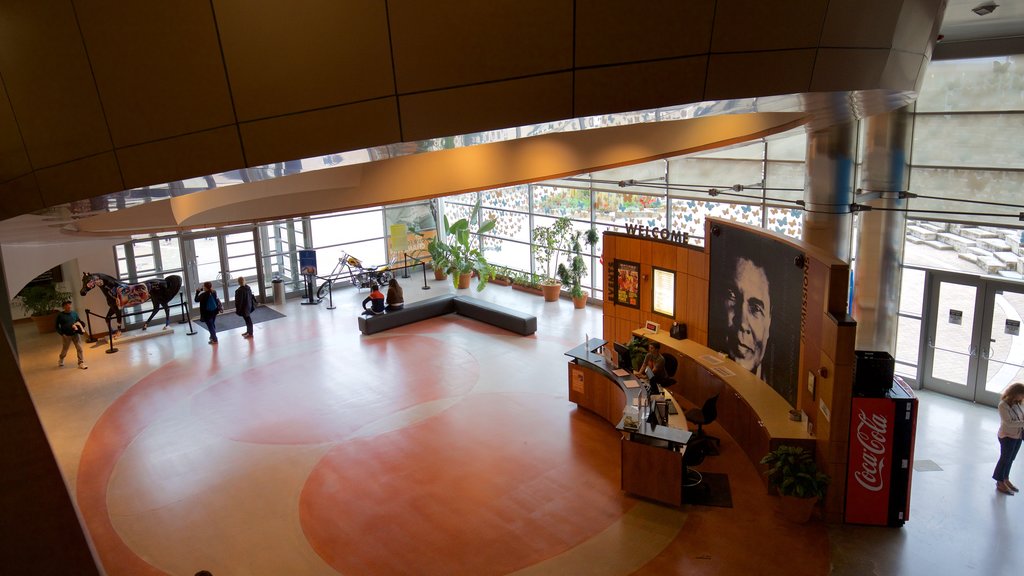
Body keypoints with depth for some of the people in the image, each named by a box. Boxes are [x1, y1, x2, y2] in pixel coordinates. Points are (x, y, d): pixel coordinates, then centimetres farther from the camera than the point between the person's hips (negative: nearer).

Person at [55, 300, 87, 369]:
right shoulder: (60, 315, -6)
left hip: (76, 334, 2)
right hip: (66, 335, -2)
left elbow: (79, 321, 16)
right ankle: (61, 360, 41)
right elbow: (57, 326, -2)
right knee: (65, 349, 13)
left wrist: (82, 326, -5)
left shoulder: (74, 313, 3)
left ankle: (81, 363, -2)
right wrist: (61, 333, -12)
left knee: (79, 348, -6)